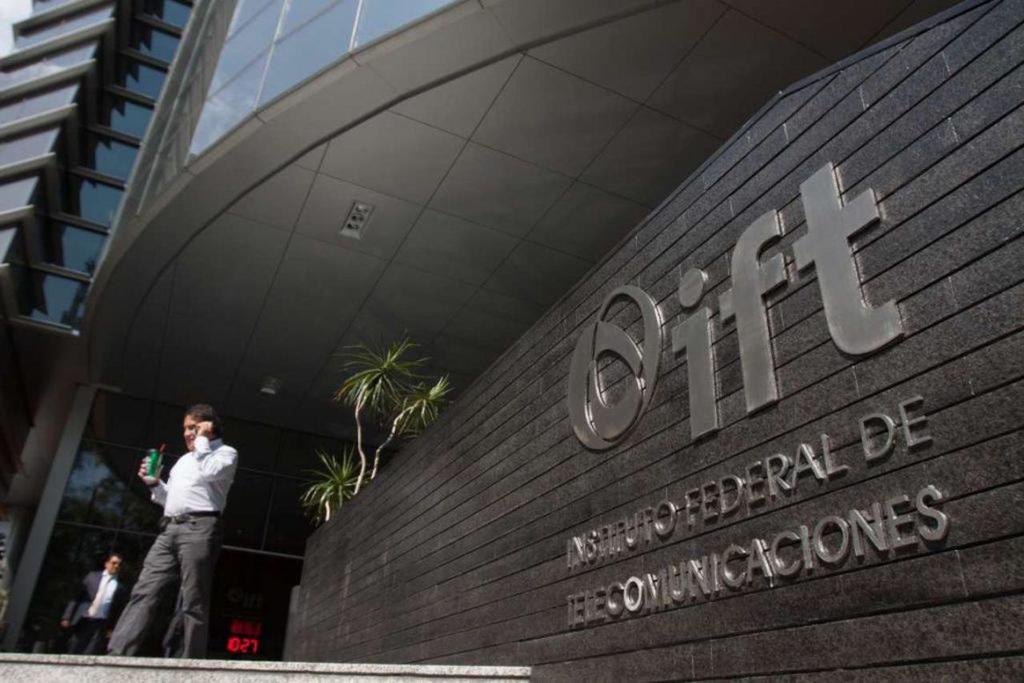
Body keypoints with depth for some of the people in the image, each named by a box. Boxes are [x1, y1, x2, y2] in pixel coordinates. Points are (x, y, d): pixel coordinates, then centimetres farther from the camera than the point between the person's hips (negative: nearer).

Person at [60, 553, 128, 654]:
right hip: (83, 621, 2)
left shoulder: (121, 588, 6)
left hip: (101, 625, -2)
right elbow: (77, 597, 8)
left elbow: (120, 611, 4)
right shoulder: (92, 577, 10)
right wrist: (67, 617, 0)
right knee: (73, 654, 4)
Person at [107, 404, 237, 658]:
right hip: (169, 528, 7)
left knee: (194, 602, -8)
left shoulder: (226, 453, 7)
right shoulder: (184, 460, 29)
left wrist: (202, 439, -3)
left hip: (199, 528, -7)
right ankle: (117, 656, -9)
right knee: (143, 591, -5)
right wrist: (154, 483, 14)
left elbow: (209, 473, -15)